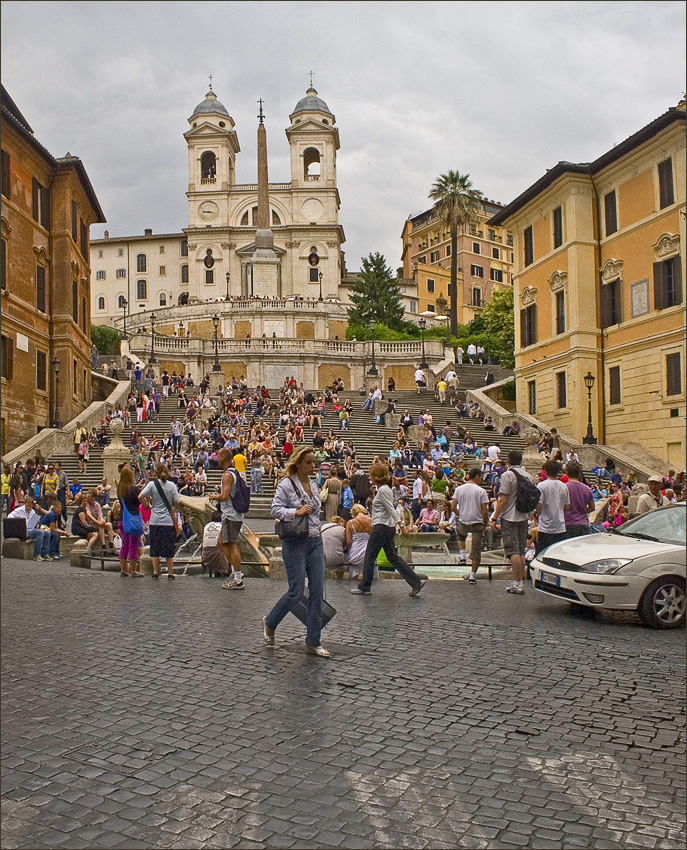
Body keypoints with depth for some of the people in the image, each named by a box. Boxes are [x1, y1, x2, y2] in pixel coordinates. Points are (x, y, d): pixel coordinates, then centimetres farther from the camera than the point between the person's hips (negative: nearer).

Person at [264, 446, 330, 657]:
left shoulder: (313, 485, 14)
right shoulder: (286, 484, -7)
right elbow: (275, 510, -13)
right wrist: (297, 512, -23)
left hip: (314, 543, 7)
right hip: (295, 543, -7)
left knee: (317, 592, 3)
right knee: (296, 592, -4)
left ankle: (313, 641, 11)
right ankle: (270, 622, 23)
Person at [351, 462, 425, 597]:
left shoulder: (383, 490, -15)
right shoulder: (384, 488, 14)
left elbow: (391, 509, -22)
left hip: (382, 527, -10)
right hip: (387, 527, 10)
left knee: (369, 557, 1)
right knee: (393, 557, 10)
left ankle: (364, 588, 10)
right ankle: (416, 582, 6)